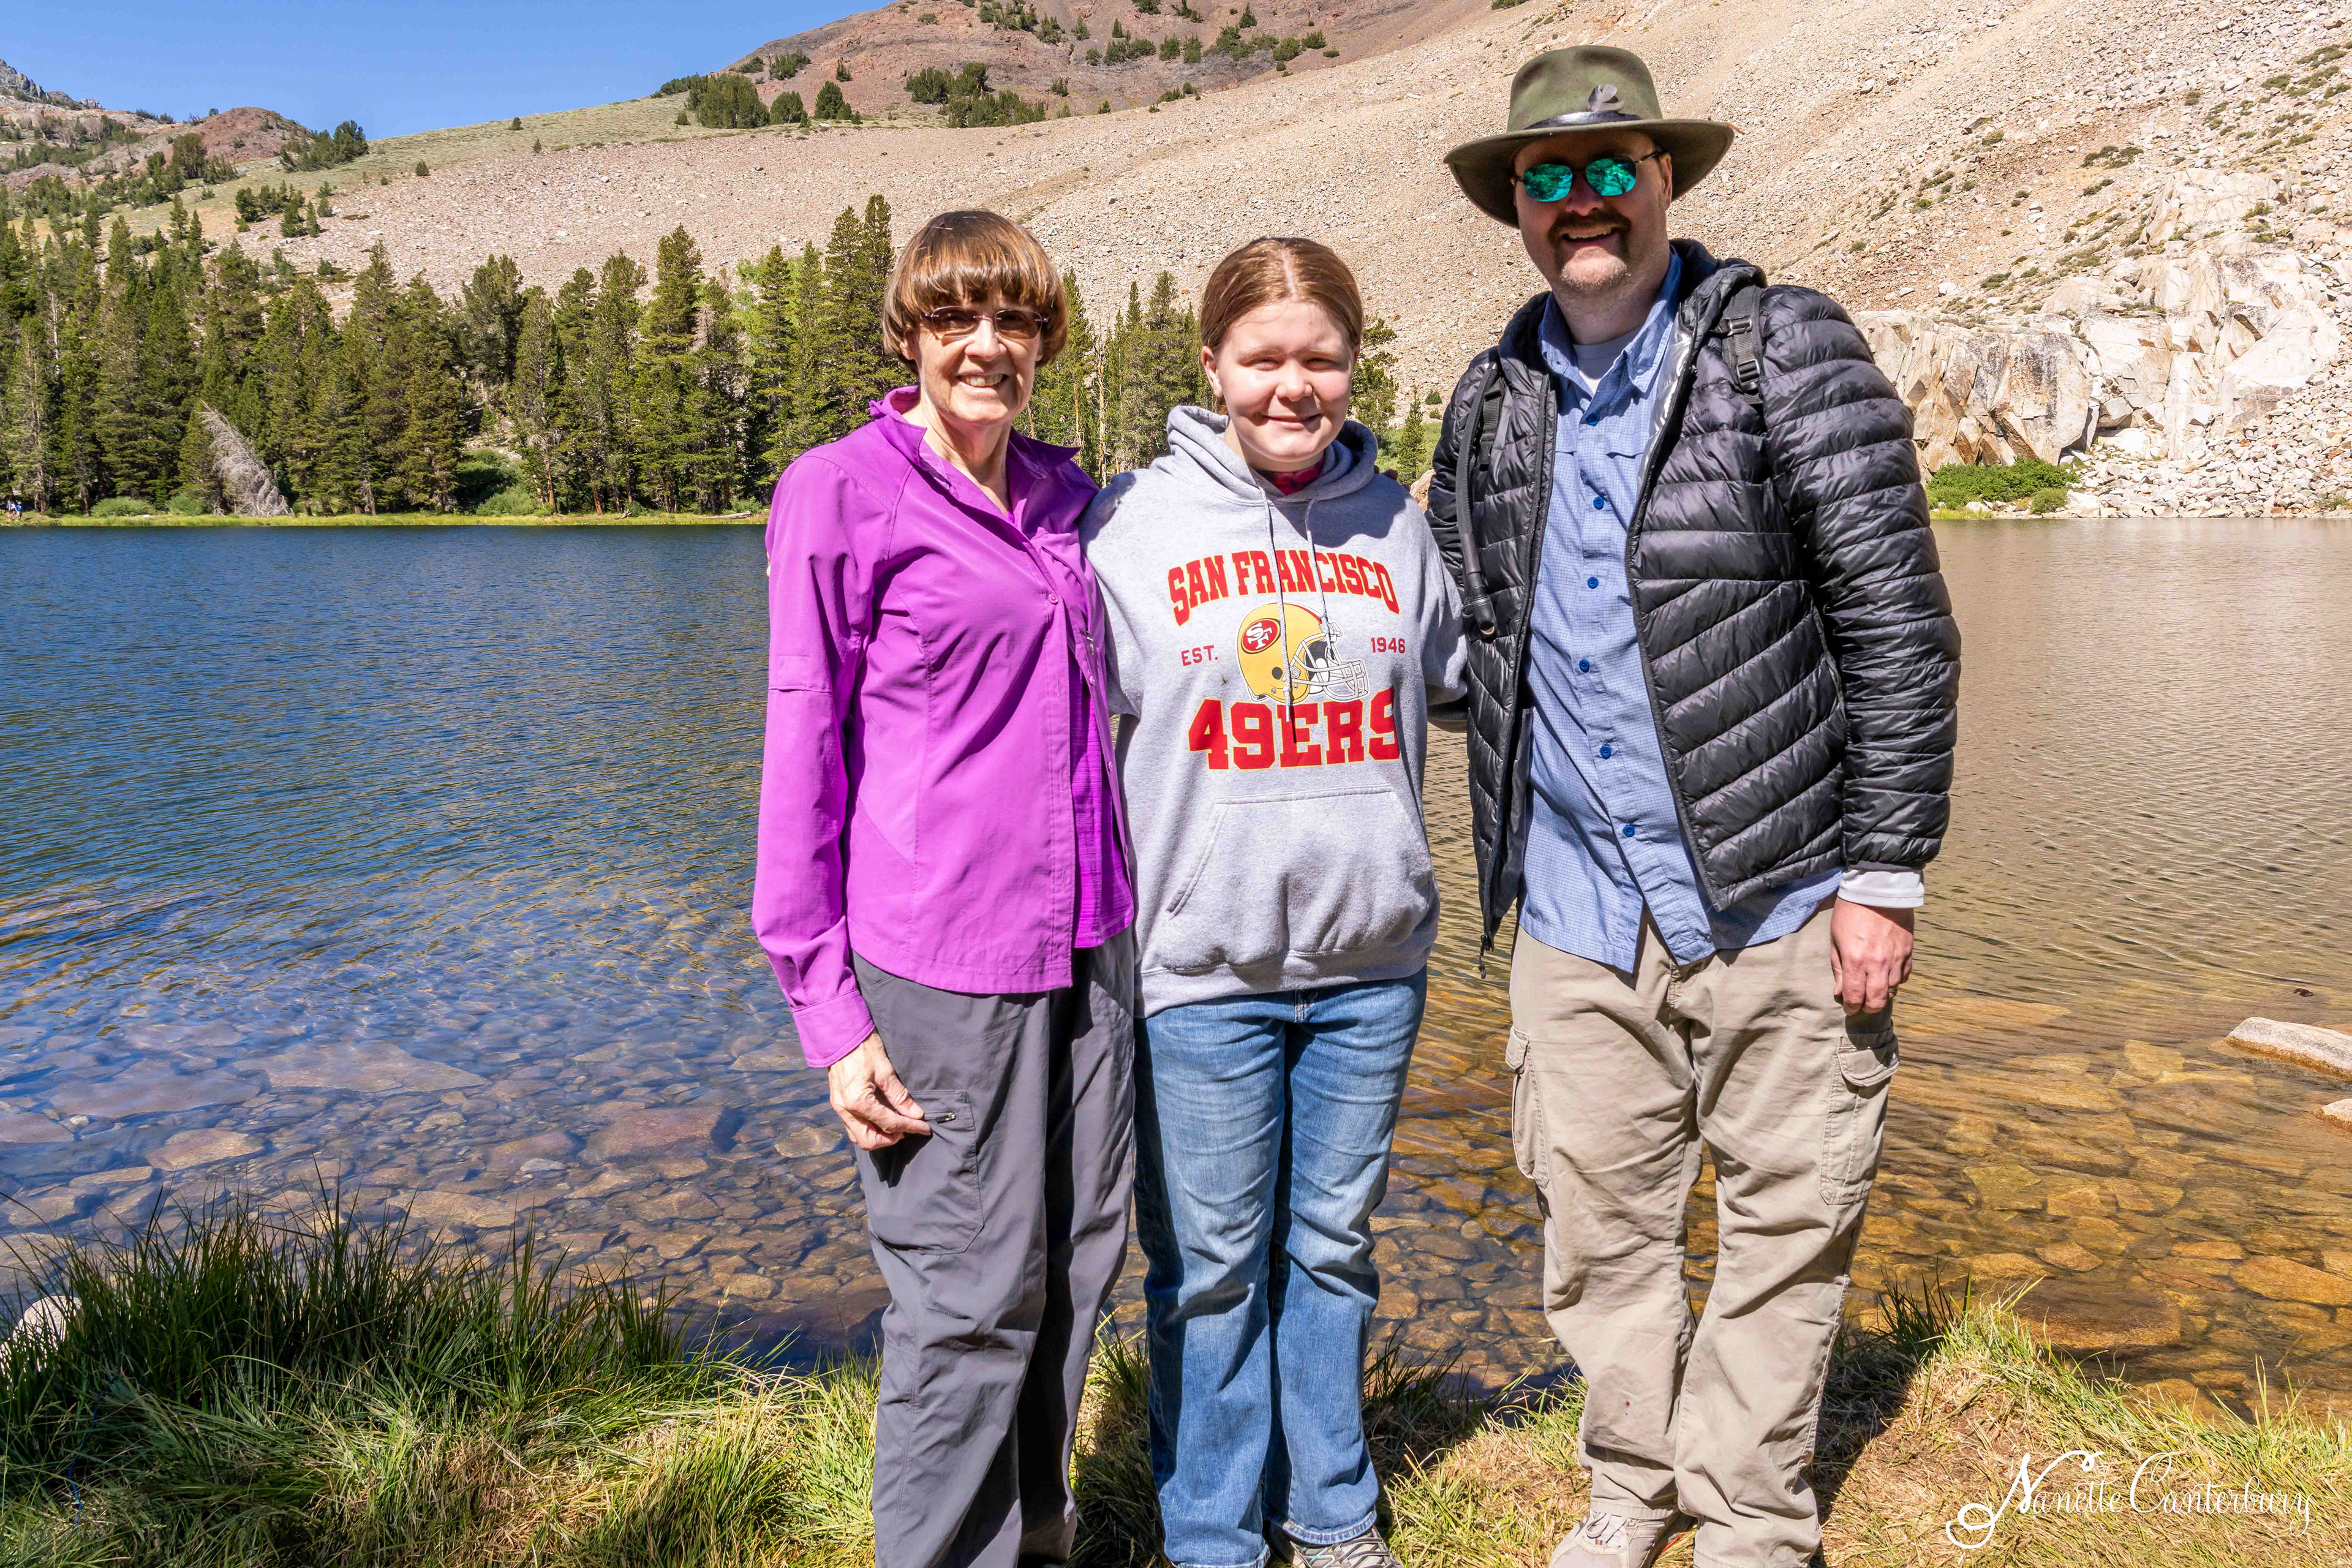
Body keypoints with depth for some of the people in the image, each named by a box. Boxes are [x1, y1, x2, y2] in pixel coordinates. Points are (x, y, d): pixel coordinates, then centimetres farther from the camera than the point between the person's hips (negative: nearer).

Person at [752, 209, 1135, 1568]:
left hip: (1086, 942, 6)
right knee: (974, 1289, 2)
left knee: (1079, 1260, 14)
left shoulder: (1064, 496, 11)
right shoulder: (844, 492, -4)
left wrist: (1118, 919, 14)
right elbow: (804, 755, -4)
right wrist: (829, 1011, -7)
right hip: (937, 956, -6)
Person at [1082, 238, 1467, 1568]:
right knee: (1212, 1262, 8)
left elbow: (1469, 670, 20)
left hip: (1372, 956, 3)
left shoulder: (1395, 521, 7)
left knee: (1335, 1244, 16)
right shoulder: (1139, 522, -3)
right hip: (1202, 961, -3)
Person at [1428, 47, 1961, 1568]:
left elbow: (1901, 626, -7)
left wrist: (1887, 876, -11)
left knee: (1786, 1222, 8)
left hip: (1777, 897, -3)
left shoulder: (1789, 350, -5)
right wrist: (1505, 857, 14)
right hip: (1576, 912, 4)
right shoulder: (1491, 404, 8)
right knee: (1599, 1225, 13)